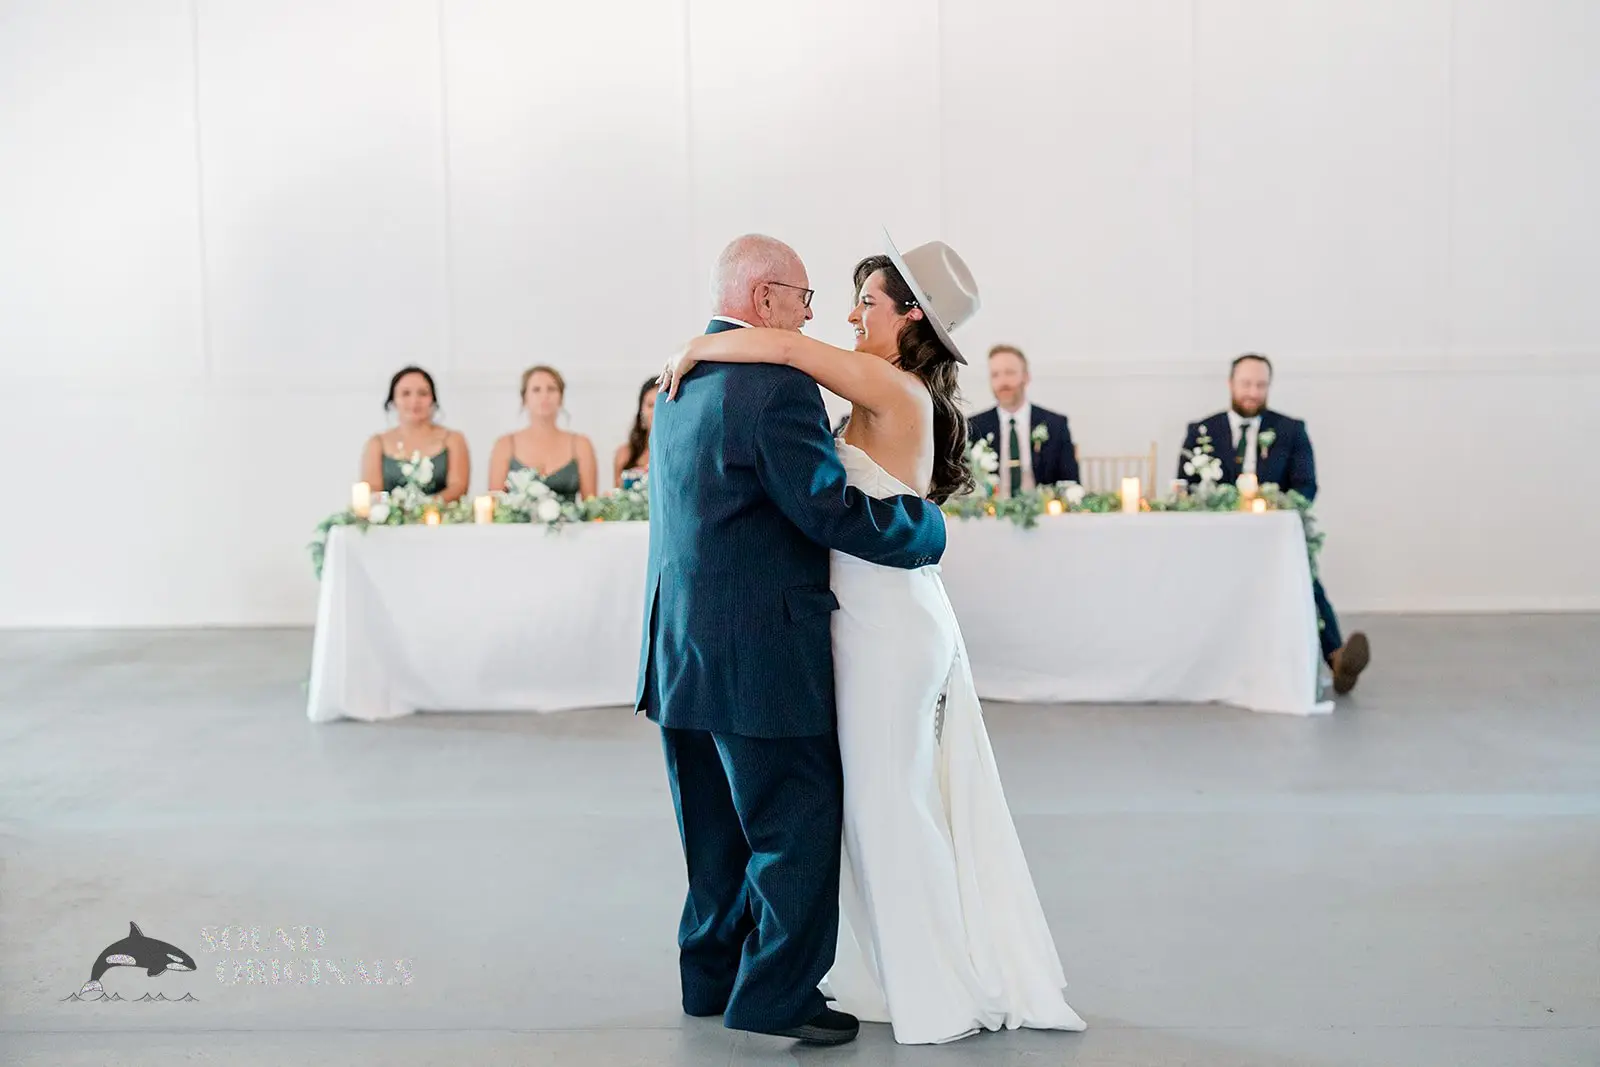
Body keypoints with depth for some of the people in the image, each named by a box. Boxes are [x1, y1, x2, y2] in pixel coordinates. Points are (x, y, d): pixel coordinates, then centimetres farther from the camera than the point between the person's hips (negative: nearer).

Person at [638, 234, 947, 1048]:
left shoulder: (682, 382, 11)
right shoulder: (778, 386, -18)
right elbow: (831, 511, -20)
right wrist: (927, 525, -6)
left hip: (681, 650, 9)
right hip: (757, 654, -9)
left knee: (722, 827, 19)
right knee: (799, 822, 3)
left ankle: (713, 978, 29)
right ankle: (774, 996, 9)